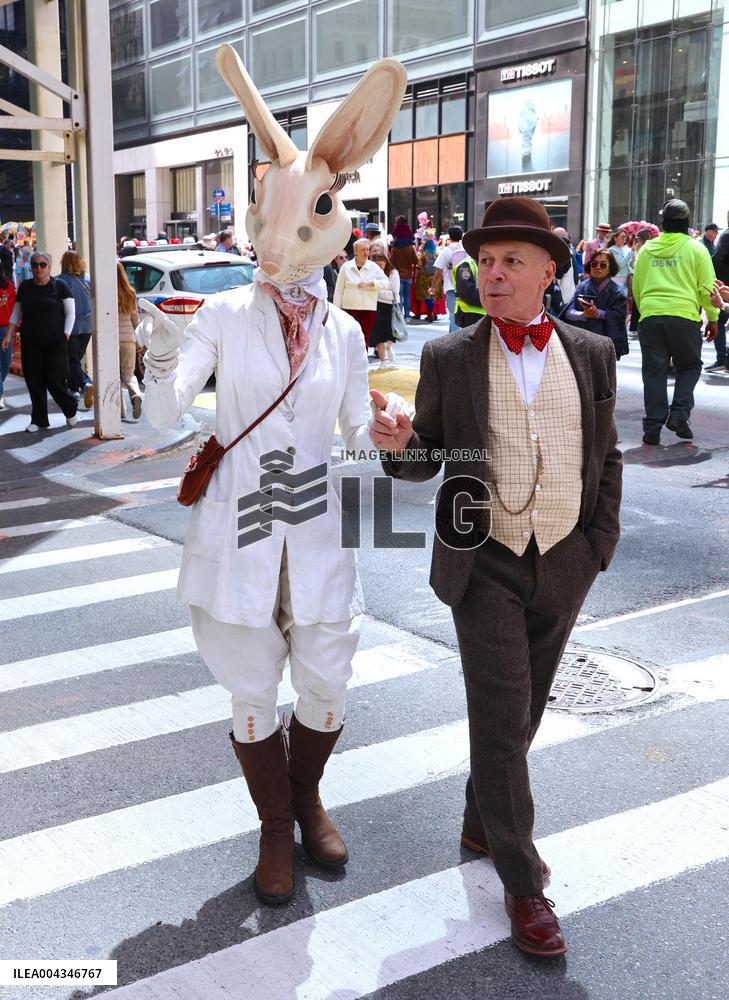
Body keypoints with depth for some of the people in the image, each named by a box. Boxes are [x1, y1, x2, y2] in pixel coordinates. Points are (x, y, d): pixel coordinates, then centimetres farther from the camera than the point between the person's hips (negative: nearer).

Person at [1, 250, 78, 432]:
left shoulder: (59, 286, -2)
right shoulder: (25, 287, 8)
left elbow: (70, 313, 0)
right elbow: (16, 313, 15)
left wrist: (65, 336, -8)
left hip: (55, 342, -3)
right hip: (30, 342, 4)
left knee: (55, 380, -6)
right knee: (34, 382, 3)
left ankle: (71, 411, 18)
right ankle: (39, 420, 13)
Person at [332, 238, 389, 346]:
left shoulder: (374, 267, 4)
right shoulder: (346, 267, 2)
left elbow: (386, 283, -3)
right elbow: (339, 289, 5)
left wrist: (369, 283, -16)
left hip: (368, 310, 1)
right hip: (350, 309, -1)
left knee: (364, 340, 6)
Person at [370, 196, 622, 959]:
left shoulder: (592, 353, 2)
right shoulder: (448, 358, -3)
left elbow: (606, 459, 9)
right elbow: (428, 460, 1)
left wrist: (599, 546, 3)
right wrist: (399, 443, -21)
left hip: (563, 566, 3)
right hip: (484, 564, -2)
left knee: (521, 711, 16)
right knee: (500, 721, -1)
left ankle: (480, 818, 39)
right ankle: (523, 883, 12)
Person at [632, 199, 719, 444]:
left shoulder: (646, 249, 10)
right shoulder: (696, 249, 1)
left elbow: (636, 288, 16)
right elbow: (707, 288, 1)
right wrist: (713, 318, 11)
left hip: (650, 316, 2)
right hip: (684, 316, -2)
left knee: (654, 372, 6)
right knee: (689, 367, 15)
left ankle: (652, 428, 5)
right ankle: (679, 414, -2)